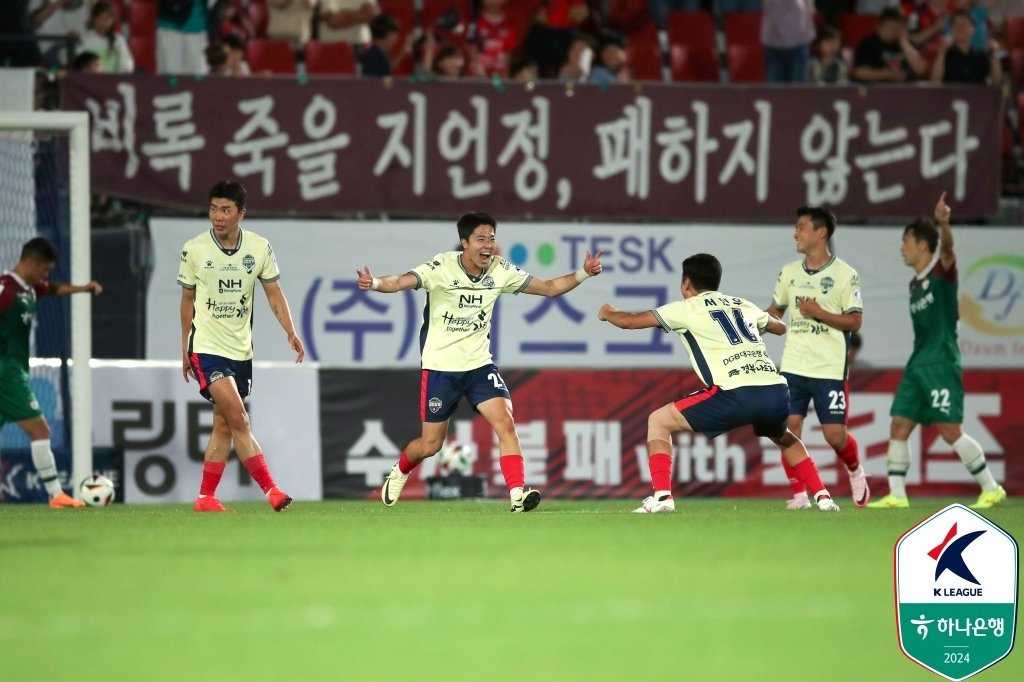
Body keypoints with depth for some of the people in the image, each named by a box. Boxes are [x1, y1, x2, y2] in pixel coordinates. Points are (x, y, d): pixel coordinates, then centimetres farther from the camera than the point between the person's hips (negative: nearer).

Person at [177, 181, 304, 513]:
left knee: (223, 427, 7)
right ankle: (270, 489, -18)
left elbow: (274, 293, 6)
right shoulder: (193, 249, -5)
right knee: (238, 418, -17)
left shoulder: (259, 248, -1)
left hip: (241, 351, 4)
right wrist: (185, 350, 10)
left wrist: (291, 332, -8)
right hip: (206, 347, -4)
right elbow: (187, 299, 6)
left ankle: (206, 497, 15)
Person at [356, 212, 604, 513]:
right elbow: (402, 282, -32)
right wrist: (375, 284, -53)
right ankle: (398, 473, 38)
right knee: (430, 444, 7)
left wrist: (583, 273, -13)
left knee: (505, 424, -19)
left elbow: (550, 287, 3)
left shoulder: (500, 270, -5)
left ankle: (518, 494, -20)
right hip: (440, 367, -3)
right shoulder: (442, 268, -18)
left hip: (479, 364, 3)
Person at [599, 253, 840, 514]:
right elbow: (780, 327, 47)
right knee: (784, 438, 39)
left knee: (658, 421, 11)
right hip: (777, 392, 5)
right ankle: (823, 497, 25)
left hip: (736, 394, -5)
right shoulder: (744, 306, 26)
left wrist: (608, 314, 41)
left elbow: (629, 321, 18)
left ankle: (662, 496, -3)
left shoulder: (687, 308, 12)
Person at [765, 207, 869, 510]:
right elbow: (775, 310, 20)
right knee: (790, 428, -7)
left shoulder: (845, 274, -5)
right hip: (793, 367, 4)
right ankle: (799, 494, 3)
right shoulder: (789, 272, 9)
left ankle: (855, 471, 29)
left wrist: (820, 313, -17)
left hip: (830, 369, -4)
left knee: (835, 435, -3)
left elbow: (854, 322, -7)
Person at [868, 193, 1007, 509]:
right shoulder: (915, 284, 17)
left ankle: (991, 488, 1)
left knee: (950, 430, -9)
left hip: (941, 362, -8)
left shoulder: (942, 271, -5)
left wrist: (943, 223, -48)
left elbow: (947, 247, -27)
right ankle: (897, 495, 1)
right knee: (899, 426, -1)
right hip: (917, 364, 8)